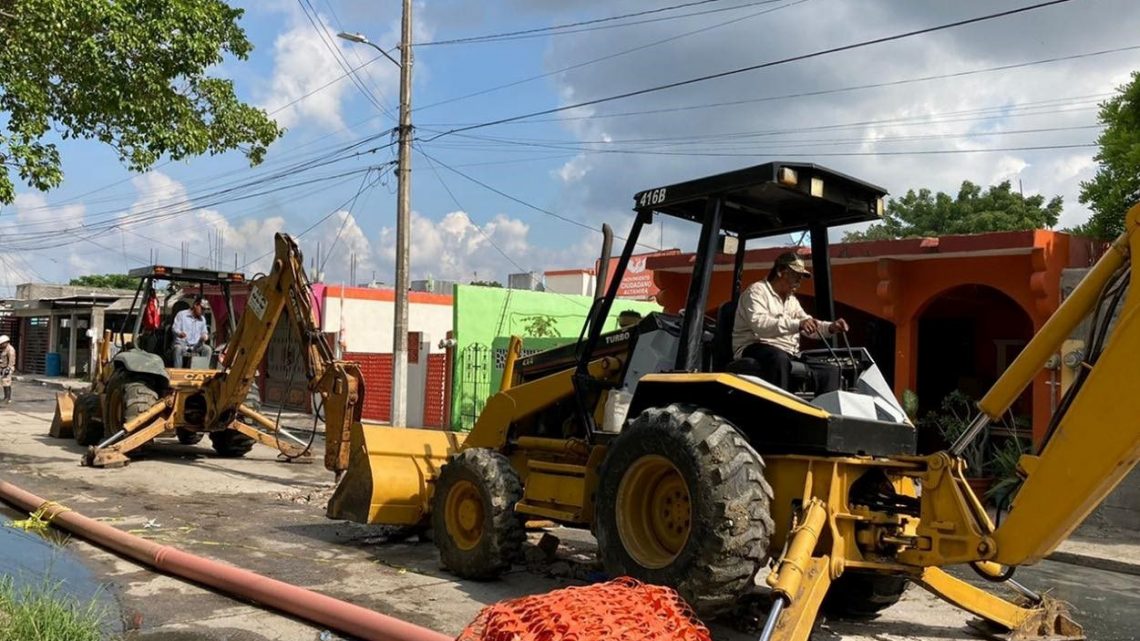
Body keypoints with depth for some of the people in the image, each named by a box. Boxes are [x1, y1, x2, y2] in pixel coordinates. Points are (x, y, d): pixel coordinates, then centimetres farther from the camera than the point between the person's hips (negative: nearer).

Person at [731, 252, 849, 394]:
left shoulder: (792, 300, 22)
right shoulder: (757, 291, -7)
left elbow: (808, 324, 28)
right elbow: (758, 323, -25)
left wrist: (831, 328, 5)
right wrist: (797, 324, -35)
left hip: (788, 355, 8)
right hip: (757, 349, -8)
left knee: (830, 371, -7)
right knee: (779, 358, -41)